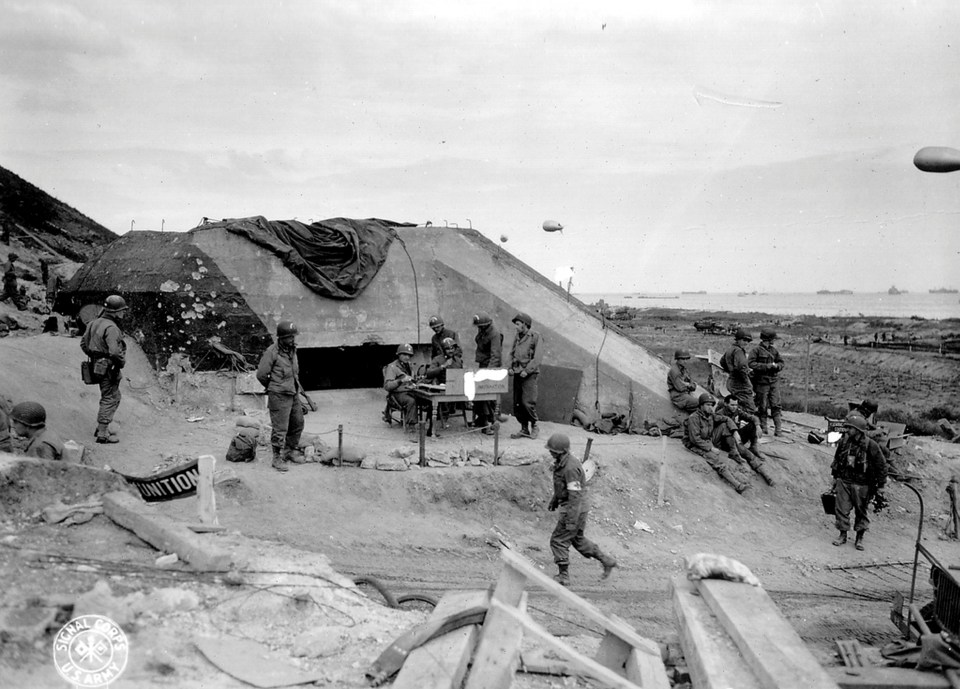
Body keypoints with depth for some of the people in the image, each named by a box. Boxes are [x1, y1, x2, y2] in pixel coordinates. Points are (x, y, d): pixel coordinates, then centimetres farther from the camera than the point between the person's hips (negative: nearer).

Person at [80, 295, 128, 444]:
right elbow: (115, 351, -30)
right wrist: (122, 362, -13)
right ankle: (102, 434, 3)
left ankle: (102, 427, 30)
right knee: (110, 399, 0)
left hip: (97, 364, 9)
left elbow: (84, 344, 16)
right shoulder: (111, 328, -22)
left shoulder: (94, 323, 8)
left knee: (114, 397, 23)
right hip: (109, 368, -9)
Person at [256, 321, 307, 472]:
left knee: (297, 424, 16)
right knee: (279, 428, -4)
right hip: (279, 396, -8)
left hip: (294, 394, 8)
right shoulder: (272, 352, -16)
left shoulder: (292, 349, 8)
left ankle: (291, 451, 33)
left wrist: (297, 387, 15)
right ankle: (277, 458, 6)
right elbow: (261, 374, -12)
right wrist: (272, 387, 2)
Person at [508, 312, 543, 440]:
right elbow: (512, 353, 21)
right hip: (518, 374, 7)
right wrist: (511, 367, 5)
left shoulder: (536, 336, -6)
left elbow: (538, 357, -12)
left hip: (530, 375, -7)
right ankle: (524, 429, 13)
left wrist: (527, 371, -16)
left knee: (527, 402, -14)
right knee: (517, 403, 4)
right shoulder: (517, 337, 15)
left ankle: (534, 426, 6)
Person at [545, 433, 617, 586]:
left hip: (575, 509, -10)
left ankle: (563, 576, 10)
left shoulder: (570, 467, -27)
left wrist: (571, 521, -25)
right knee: (578, 539, 22)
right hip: (574, 507, 10)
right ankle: (606, 561, 29)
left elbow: (575, 496, -26)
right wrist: (554, 499, 30)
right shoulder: (562, 461, 4)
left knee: (558, 541, 0)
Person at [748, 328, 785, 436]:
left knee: (776, 405, -2)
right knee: (762, 406, 4)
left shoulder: (774, 350, 10)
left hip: (774, 381, 4)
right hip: (762, 382, -4)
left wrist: (776, 366, -7)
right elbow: (751, 363, -15)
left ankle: (778, 429, 0)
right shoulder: (756, 350, -6)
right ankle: (763, 428, 16)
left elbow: (781, 363, 16)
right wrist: (766, 366, -18)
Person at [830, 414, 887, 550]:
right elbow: (836, 460, 15)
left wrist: (880, 485, -4)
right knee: (842, 510, 4)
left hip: (861, 485, -3)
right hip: (843, 482, 3)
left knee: (861, 512, 8)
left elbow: (881, 466, -5)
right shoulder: (843, 441, 0)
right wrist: (835, 477, 18)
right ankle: (842, 536, 18)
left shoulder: (870, 445, -13)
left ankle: (860, 538, 22)